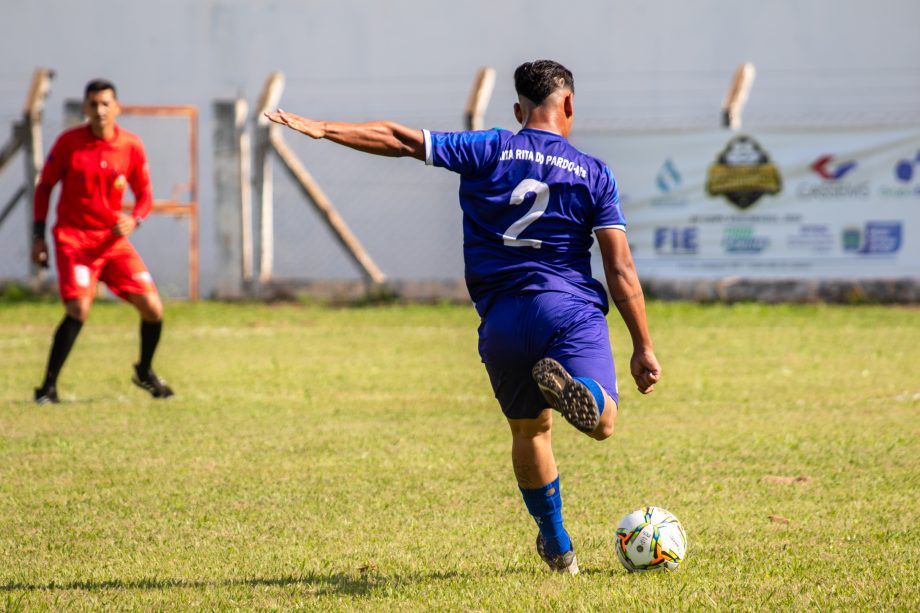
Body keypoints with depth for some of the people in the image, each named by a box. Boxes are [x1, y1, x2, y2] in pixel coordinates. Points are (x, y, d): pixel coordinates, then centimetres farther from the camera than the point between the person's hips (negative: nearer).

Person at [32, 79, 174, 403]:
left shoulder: (132, 146, -1)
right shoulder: (68, 142, -6)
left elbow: (145, 194, 8)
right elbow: (44, 186, 4)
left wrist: (134, 220, -14)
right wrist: (38, 235, -1)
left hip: (114, 239, 3)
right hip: (74, 238, -3)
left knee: (152, 308, -3)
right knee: (79, 309, -22)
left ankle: (145, 372, 25)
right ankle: (49, 386, -11)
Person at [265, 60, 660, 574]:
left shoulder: (489, 151, 7)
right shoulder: (594, 173, 6)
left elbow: (403, 141, 4)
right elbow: (621, 271, 1)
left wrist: (323, 129, 10)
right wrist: (644, 348, 3)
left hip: (501, 317, 2)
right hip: (571, 306, -2)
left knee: (530, 430, 19)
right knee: (603, 422, -12)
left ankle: (558, 546, 25)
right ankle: (569, 386, -45)